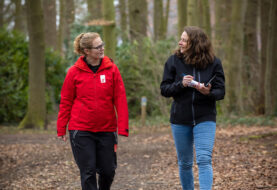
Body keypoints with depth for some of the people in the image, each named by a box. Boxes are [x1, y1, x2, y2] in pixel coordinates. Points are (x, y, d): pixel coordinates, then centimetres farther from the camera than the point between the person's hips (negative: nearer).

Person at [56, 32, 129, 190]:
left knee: (108, 170, 8)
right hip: (81, 131, -1)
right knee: (88, 171, -1)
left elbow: (120, 99, -3)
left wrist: (122, 128, -9)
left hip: (107, 130, 2)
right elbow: (66, 101, 3)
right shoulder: (74, 72, -3)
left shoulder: (112, 69, -1)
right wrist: (61, 128, 3)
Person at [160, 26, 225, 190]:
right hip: (180, 119, 2)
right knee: (184, 163, 11)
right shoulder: (174, 61, -1)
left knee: (204, 160, -14)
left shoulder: (213, 63, -4)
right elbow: (164, 89, -2)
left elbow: (221, 91, -4)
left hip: (205, 119, -2)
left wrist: (209, 92, -25)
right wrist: (181, 84, -20)